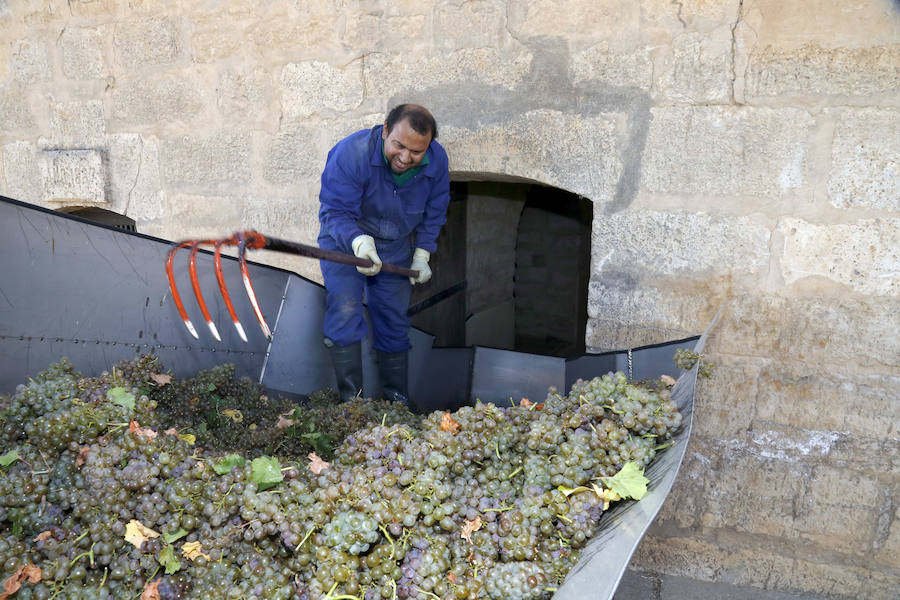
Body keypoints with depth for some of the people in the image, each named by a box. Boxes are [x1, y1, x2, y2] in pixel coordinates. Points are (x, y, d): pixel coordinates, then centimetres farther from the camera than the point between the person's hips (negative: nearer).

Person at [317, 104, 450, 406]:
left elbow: (433, 213, 2)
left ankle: (397, 400, 19)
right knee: (344, 310, -19)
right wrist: (358, 242, -45)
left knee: (395, 321, 6)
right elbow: (335, 211, -28)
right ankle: (351, 398, -10)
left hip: (395, 247, 3)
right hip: (345, 239, -3)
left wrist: (422, 254, -2)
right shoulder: (350, 153, -30)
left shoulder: (437, 161, -15)